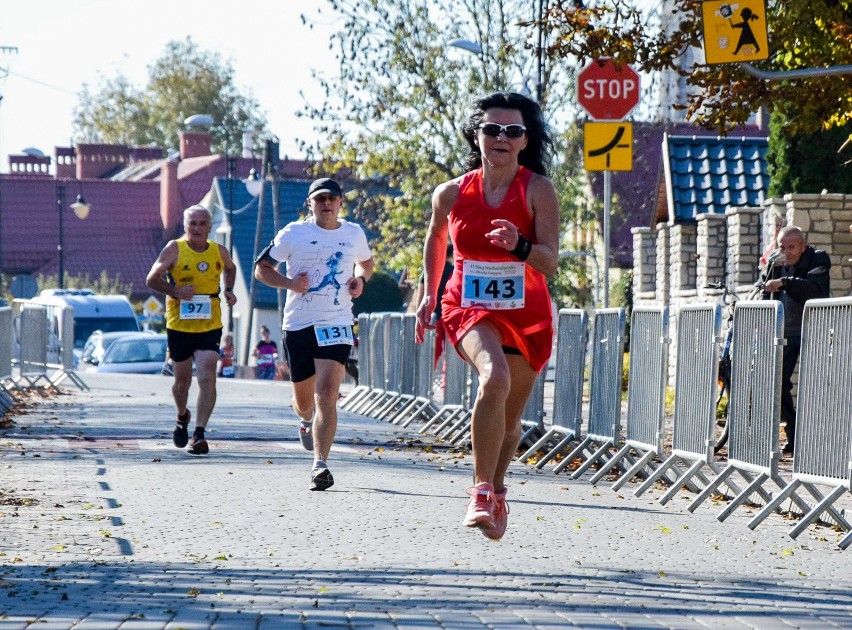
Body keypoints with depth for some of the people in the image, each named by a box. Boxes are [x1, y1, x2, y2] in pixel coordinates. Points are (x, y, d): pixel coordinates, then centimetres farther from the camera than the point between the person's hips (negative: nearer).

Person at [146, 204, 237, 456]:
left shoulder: (219, 251, 3)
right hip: (178, 326, -1)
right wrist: (176, 291, -19)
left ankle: (199, 434, -15)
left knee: (207, 378, -15)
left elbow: (230, 269, 26)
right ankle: (182, 418, 43)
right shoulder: (174, 249, -5)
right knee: (182, 380, 12)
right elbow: (152, 279, -4)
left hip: (210, 327, 1)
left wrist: (228, 290, 7)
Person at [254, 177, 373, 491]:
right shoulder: (293, 234, 1)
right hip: (298, 324, 0)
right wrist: (290, 283, -10)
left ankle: (320, 465, -19)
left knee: (327, 393, -17)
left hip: (336, 324, 0)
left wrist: (360, 278, 5)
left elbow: (366, 261, 28)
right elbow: (261, 268, 7)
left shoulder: (354, 234, 8)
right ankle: (307, 421, 52)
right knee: (303, 398, 13)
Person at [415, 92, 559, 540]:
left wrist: (520, 247, -35)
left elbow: (549, 263, -16)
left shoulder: (538, 190, -9)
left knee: (509, 419, 12)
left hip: (526, 316, 1)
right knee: (495, 378, -31)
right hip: (470, 308, -1)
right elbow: (435, 239, 19)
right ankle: (481, 492, -23)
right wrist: (428, 296, 16)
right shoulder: (452, 193, -2)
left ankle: (496, 491, 41)